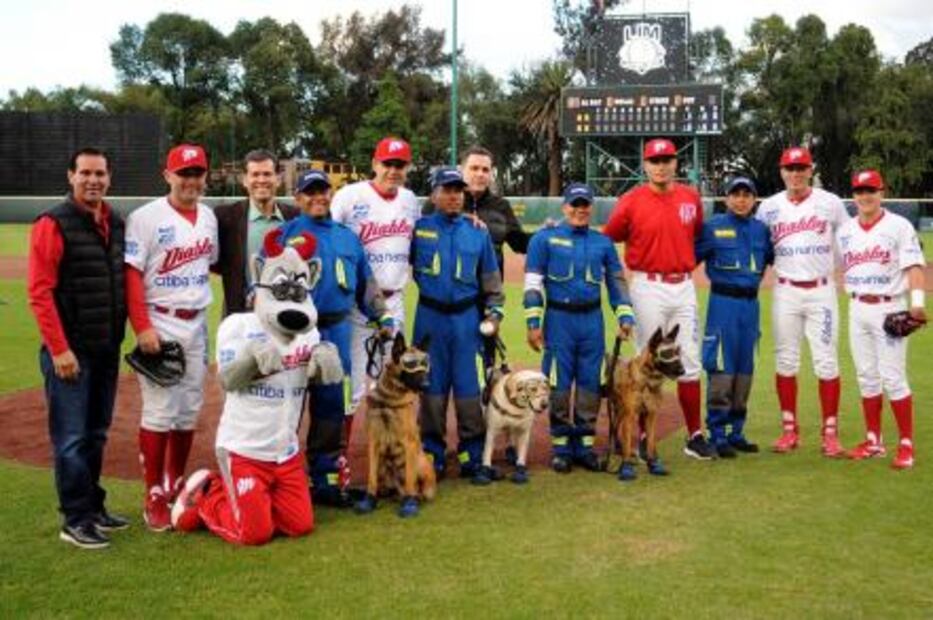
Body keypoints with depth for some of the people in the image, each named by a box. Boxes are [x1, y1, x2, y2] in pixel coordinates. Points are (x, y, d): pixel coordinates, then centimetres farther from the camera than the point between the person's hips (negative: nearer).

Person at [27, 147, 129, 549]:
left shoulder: (117, 224, 11)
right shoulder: (54, 224, -9)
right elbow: (40, 291, -13)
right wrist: (59, 349, -17)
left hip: (108, 350, 7)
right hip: (70, 351, -7)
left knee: (96, 435, 15)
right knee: (71, 438, -1)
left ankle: (93, 508, 25)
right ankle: (76, 520, 7)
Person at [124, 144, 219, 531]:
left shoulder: (208, 217, 11)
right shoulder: (146, 218, -8)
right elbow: (131, 274, -12)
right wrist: (142, 327, -19)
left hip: (197, 324, 6)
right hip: (160, 323, -6)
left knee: (190, 411, 11)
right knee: (160, 411, -5)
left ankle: (177, 487, 24)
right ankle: (154, 497, 4)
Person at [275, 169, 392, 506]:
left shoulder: (348, 236, 16)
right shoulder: (284, 234, 2)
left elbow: (366, 283, 21)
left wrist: (383, 317, 14)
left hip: (336, 330, 5)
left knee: (332, 404, 10)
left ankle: (326, 478, 20)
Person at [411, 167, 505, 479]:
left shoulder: (478, 232, 6)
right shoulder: (419, 229, 1)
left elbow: (491, 278, 11)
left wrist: (494, 311, 5)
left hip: (466, 316, 1)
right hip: (430, 316, -1)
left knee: (467, 384, 3)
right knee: (432, 383, 7)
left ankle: (472, 454, 12)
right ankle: (432, 453, 17)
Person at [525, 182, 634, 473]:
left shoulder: (603, 242, 10)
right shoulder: (545, 239, 1)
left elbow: (616, 281, 16)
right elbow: (533, 283, -1)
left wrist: (625, 316, 5)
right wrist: (533, 323, -6)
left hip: (592, 319, 3)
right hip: (559, 318, -3)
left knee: (590, 382, 6)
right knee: (559, 383, -1)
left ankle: (585, 444, 17)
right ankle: (561, 446, 10)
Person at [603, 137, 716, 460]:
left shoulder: (691, 197, 6)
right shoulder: (631, 201, -6)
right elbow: (607, 239, 2)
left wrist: (685, 261, 14)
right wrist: (637, 263, 1)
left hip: (684, 287, 4)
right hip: (648, 288, -4)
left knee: (690, 362, 7)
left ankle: (695, 436, 15)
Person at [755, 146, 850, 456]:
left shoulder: (831, 203, 0)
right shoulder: (769, 207, 5)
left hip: (822, 290, -2)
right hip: (785, 291, 2)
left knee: (826, 360, -2)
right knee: (785, 361, 5)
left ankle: (830, 431, 4)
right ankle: (789, 428, 14)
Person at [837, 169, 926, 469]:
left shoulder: (898, 226, -5)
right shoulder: (845, 230, 10)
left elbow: (914, 265, -13)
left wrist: (917, 302, -25)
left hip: (889, 308, -5)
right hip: (857, 309, 5)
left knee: (893, 377, -6)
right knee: (866, 376, 10)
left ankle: (906, 445, 2)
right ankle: (873, 441, 19)